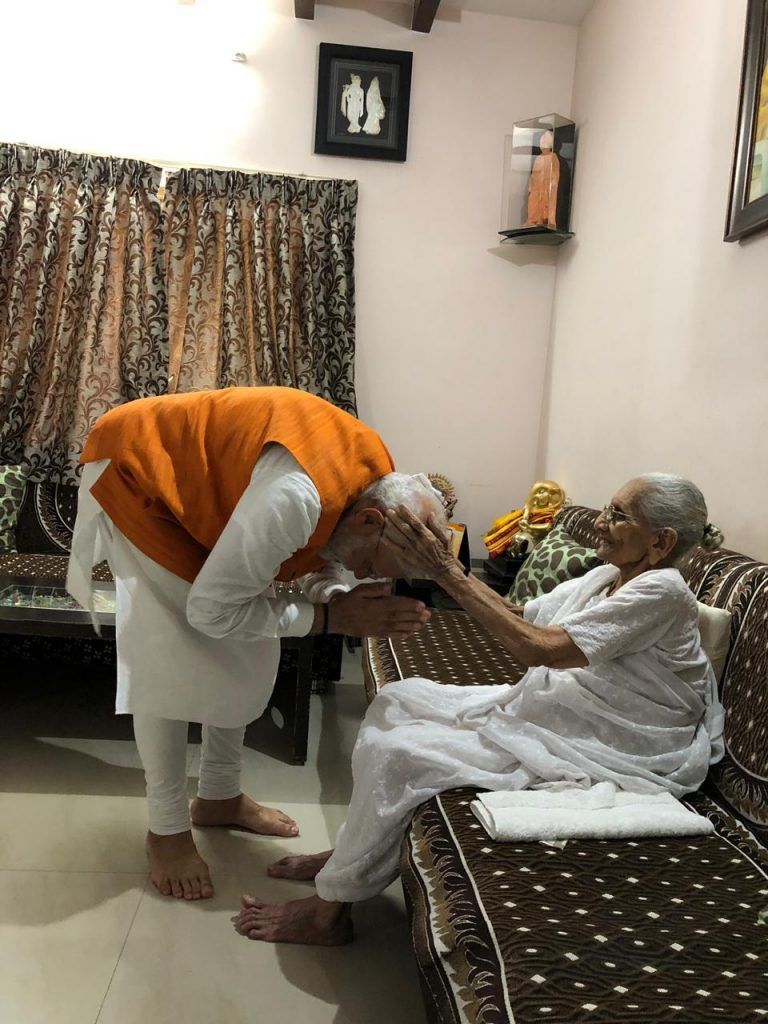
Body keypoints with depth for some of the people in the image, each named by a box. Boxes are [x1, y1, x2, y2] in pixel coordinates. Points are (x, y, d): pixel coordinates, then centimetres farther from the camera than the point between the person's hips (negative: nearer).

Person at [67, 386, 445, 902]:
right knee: (169, 662, -13)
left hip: (196, 477, 8)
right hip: (135, 471, -8)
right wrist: (330, 617, -29)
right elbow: (211, 610, -31)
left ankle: (220, 796, 23)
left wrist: (345, 600, -23)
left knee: (251, 647, 6)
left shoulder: (376, 476, -14)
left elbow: (324, 564, -1)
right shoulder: (296, 497, -41)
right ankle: (167, 829, 7)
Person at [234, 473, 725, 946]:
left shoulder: (662, 592, -21)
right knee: (399, 699, 3)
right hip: (547, 705, 9)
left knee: (400, 752, -18)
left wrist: (450, 574, -27)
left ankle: (330, 909, 2)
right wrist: (444, 564, -7)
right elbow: (519, 616, 5)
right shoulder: (607, 577, 8)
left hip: (597, 751, -9)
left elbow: (540, 648, -28)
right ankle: (349, 851, 15)